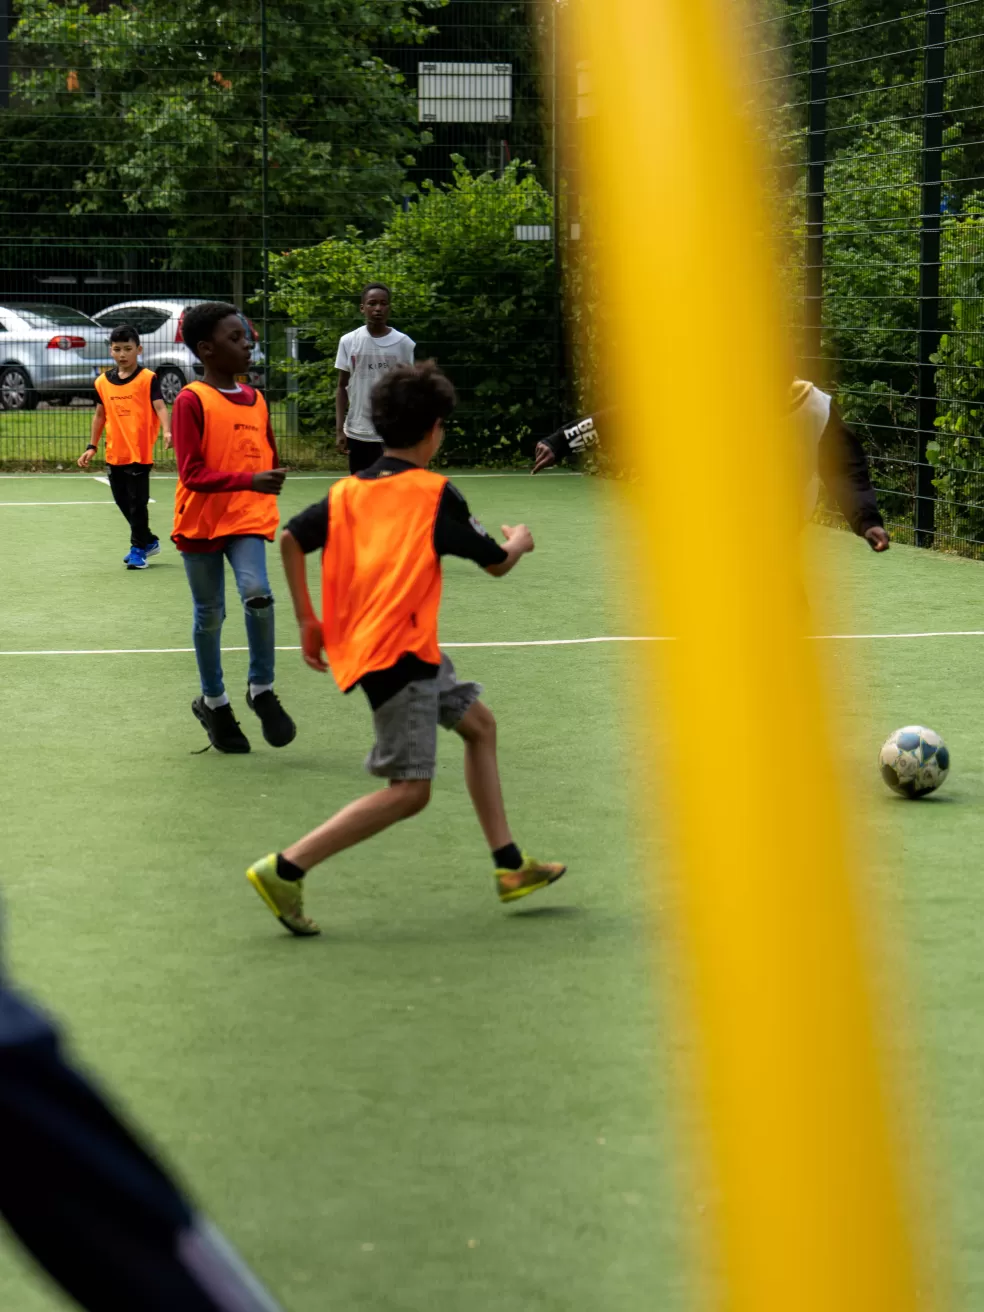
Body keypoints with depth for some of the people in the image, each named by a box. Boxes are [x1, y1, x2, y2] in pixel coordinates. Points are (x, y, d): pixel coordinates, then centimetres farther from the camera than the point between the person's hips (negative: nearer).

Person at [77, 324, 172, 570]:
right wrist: (92, 446, 15)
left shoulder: (148, 378, -7)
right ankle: (149, 541, 30)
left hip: (140, 453, -6)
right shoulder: (103, 382, 9)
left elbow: (160, 406, -16)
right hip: (114, 454, 6)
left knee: (137, 502, -3)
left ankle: (138, 548, 10)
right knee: (123, 501, 14)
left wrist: (166, 431, -34)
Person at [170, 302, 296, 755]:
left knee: (257, 594, -19)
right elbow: (192, 473, -17)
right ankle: (214, 702, 26)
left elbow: (269, 457, 21)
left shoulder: (255, 399, 7)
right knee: (209, 614, 7)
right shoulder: (192, 401, -11)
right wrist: (250, 480, -27)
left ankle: (262, 691, -2)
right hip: (201, 522, -3)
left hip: (247, 519, 3)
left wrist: (265, 490, 5)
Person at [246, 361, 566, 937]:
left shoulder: (348, 491, 10)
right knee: (409, 790, -8)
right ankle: (286, 868, -13)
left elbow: (291, 539, 2)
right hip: (397, 651, -9)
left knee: (478, 722, 23)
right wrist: (519, 541, 25)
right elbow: (496, 563, 2)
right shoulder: (435, 494, -6)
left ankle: (510, 865, 25)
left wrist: (308, 619, 10)